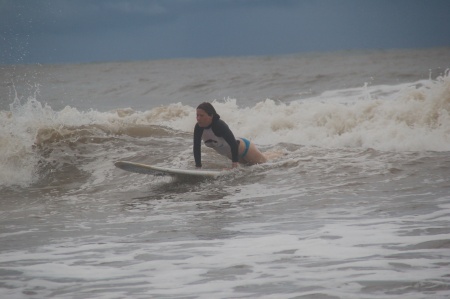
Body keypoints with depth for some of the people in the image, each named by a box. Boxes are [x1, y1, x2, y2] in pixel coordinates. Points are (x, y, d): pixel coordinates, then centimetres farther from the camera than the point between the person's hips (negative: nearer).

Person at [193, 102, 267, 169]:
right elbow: (197, 147, -16)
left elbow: (233, 144, -39)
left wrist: (235, 163, -40)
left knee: (265, 162, 18)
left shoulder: (219, 125, -40)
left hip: (244, 147, -7)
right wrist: (198, 166, -20)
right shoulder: (198, 128, -22)